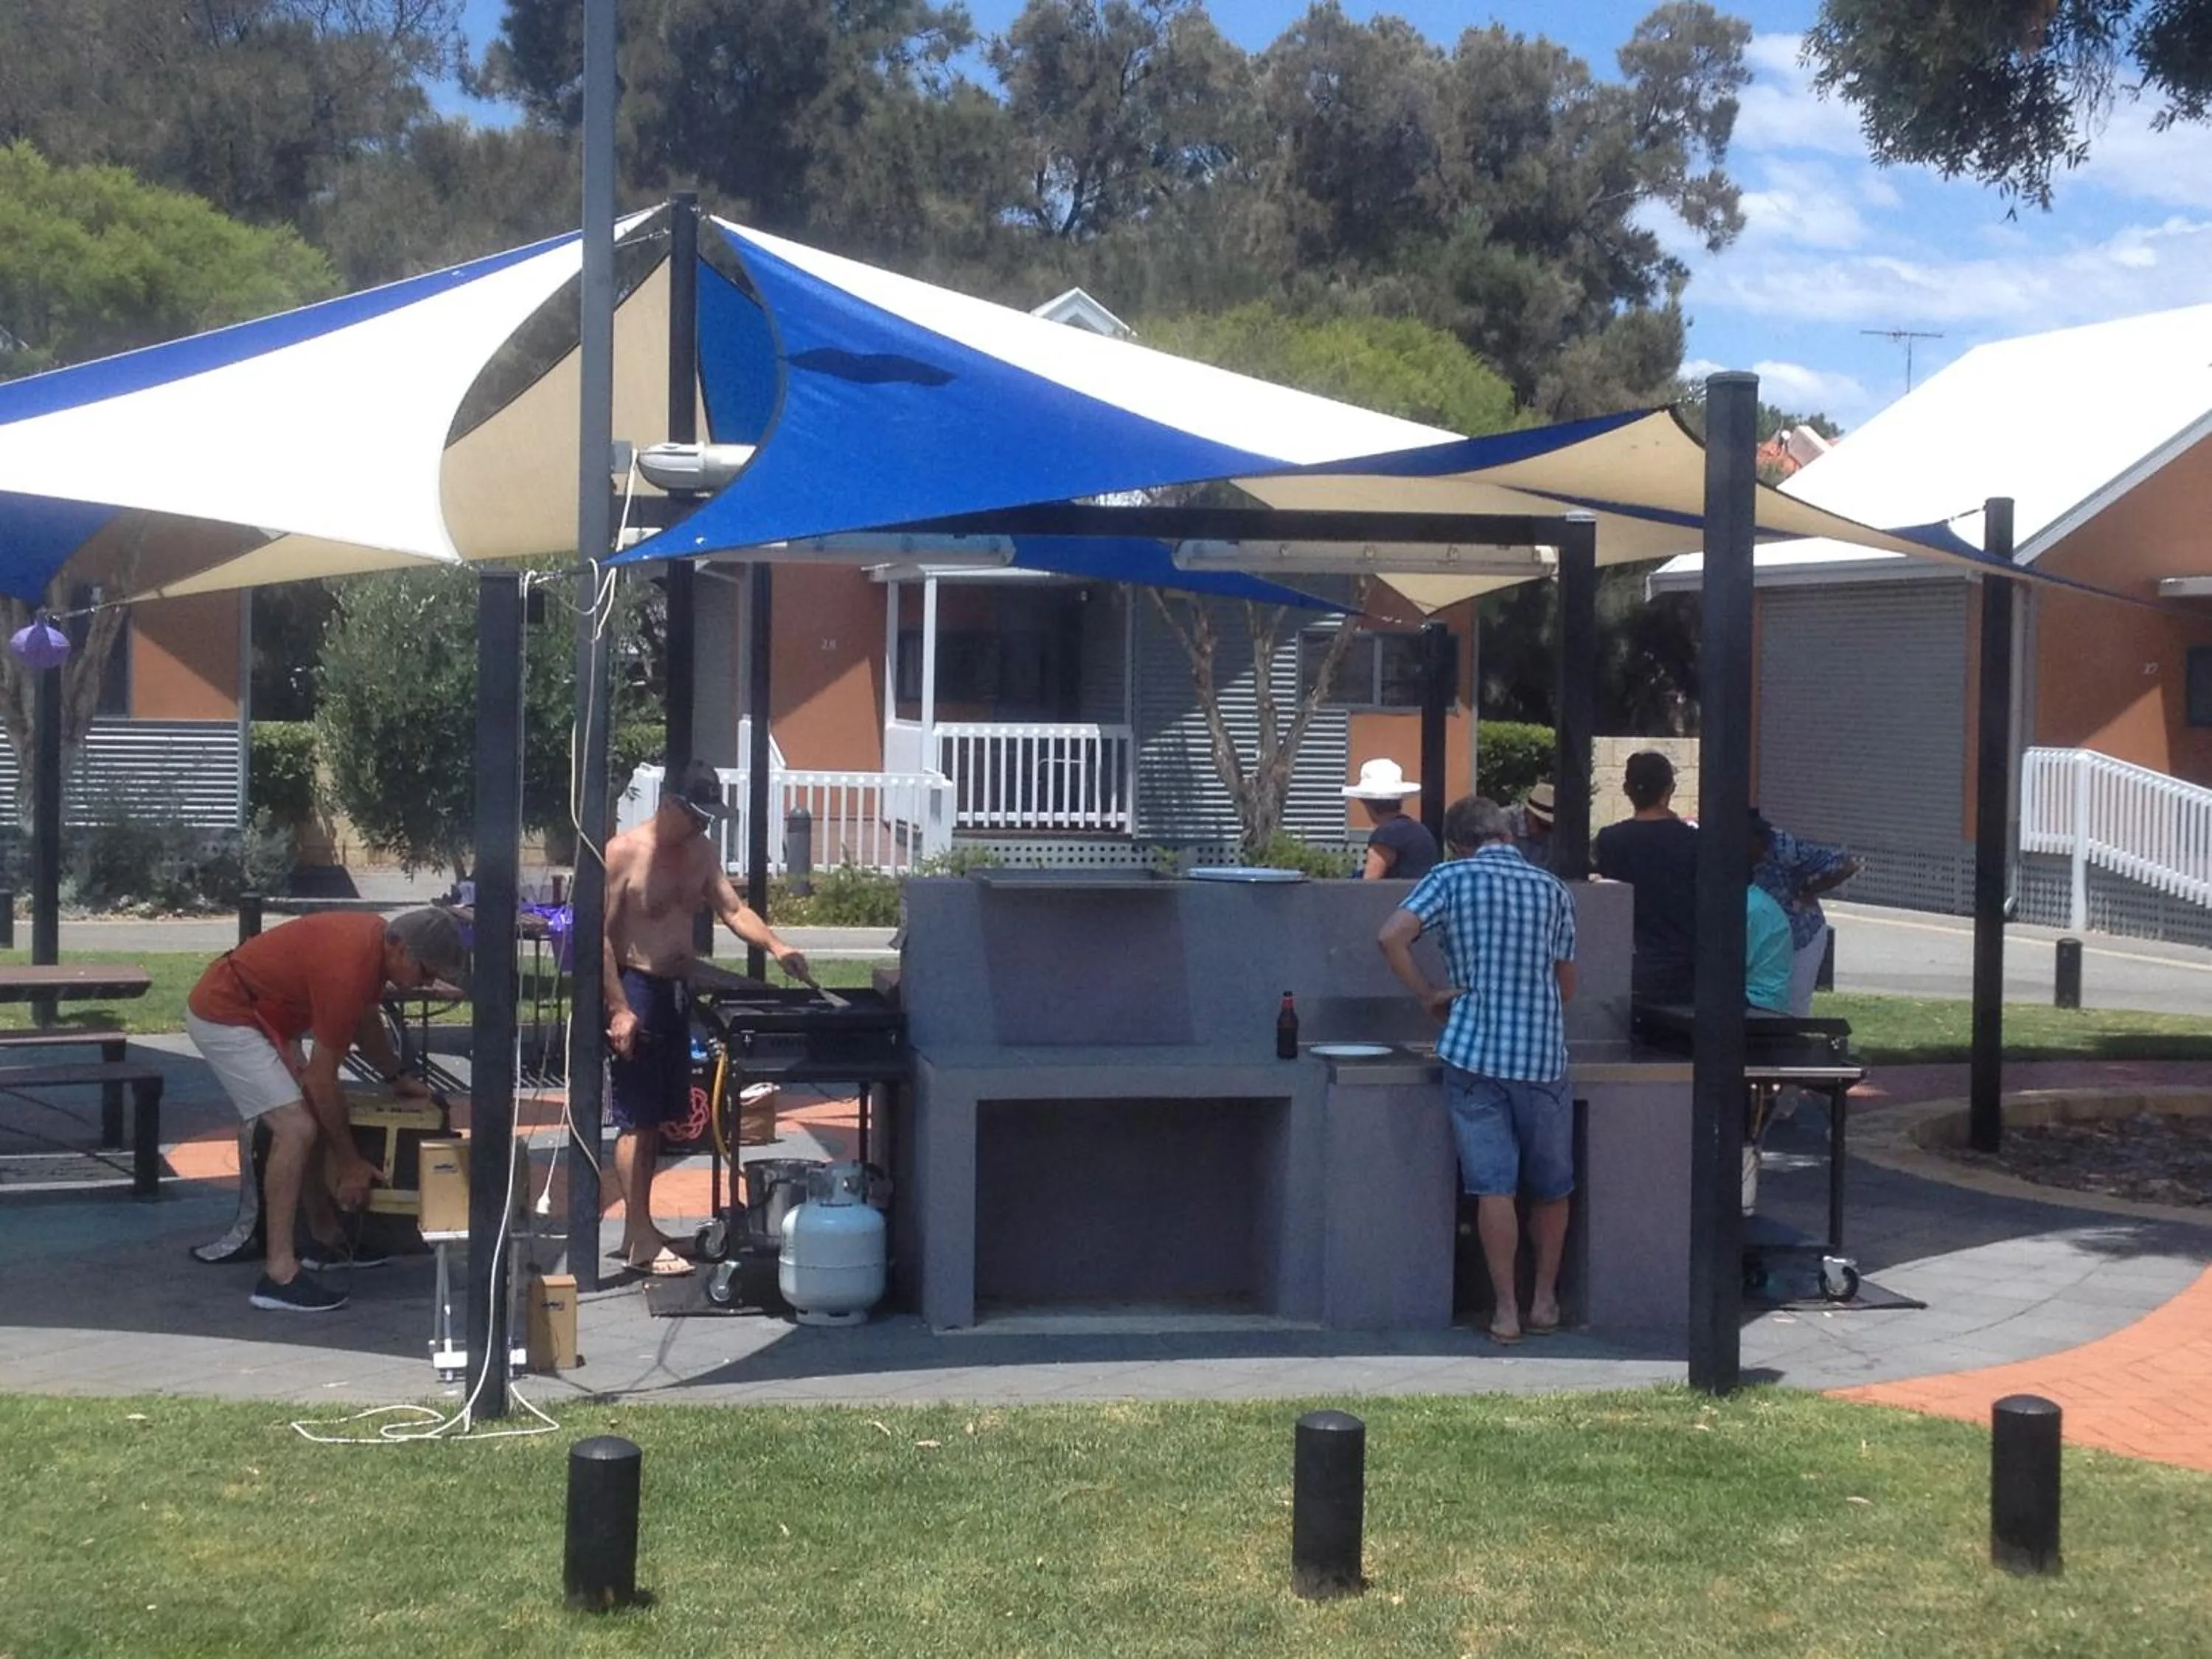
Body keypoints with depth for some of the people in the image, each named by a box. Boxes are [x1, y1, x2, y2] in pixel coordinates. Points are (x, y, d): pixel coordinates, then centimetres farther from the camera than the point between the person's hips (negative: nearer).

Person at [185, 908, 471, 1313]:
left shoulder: (376, 941, -2)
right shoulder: (348, 968, -30)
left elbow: (366, 1018, 21)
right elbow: (322, 1078, -22)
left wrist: (395, 1078, 20)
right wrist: (349, 1163, -13)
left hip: (258, 1011, 11)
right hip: (223, 1017, -11)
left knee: (314, 1116, 15)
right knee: (297, 1127, -19)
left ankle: (325, 1239, 28)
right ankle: (280, 1275, -18)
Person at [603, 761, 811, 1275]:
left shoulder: (700, 853, 9)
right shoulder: (624, 852, -13)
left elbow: (733, 909, 12)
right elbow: (601, 935, -14)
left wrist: (775, 946, -7)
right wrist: (619, 1009, -18)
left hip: (676, 991, 8)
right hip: (636, 988, -8)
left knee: (656, 1116, 12)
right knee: (636, 1118, -4)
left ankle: (638, 1230, 21)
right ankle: (640, 1241, -1)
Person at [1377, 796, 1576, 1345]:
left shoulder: (1452, 878, 1)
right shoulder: (1551, 889, 8)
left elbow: (1391, 937, -12)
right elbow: (1567, 985, 14)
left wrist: (1429, 996, -2)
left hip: (1474, 1053, -2)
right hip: (1542, 1055, 2)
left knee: (1493, 1185, 0)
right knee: (1551, 1186, 16)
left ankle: (1506, 1310, 0)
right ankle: (1544, 1300, 23)